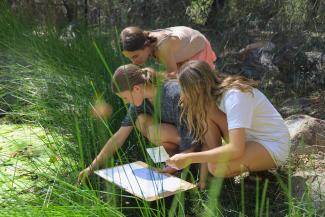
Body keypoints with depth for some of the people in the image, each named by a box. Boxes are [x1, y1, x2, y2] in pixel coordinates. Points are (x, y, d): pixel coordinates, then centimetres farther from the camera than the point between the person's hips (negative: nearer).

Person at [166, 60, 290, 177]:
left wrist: (189, 158, -37)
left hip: (273, 145, -7)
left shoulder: (234, 96, -30)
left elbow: (236, 149, -37)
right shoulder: (212, 92, -5)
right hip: (248, 137, 7)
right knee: (205, 112, -10)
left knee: (217, 167, -30)